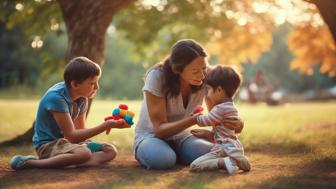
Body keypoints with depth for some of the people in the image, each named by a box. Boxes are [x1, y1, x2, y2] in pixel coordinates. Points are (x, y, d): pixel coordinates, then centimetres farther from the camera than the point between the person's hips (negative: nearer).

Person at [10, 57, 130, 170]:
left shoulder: (82, 98, 2)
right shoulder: (56, 97, -22)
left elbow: (80, 130, 9)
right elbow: (71, 136, -25)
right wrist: (106, 126, -27)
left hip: (65, 142, 8)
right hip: (48, 145, -8)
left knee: (110, 150, -5)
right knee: (84, 153, -36)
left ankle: (66, 164, -24)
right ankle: (29, 162, -24)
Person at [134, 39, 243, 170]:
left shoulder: (206, 79, -14)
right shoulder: (157, 77, -25)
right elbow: (160, 129, -26)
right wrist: (195, 119, -41)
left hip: (179, 136, 4)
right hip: (151, 136, -4)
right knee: (163, 158, -37)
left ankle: (172, 154, 4)